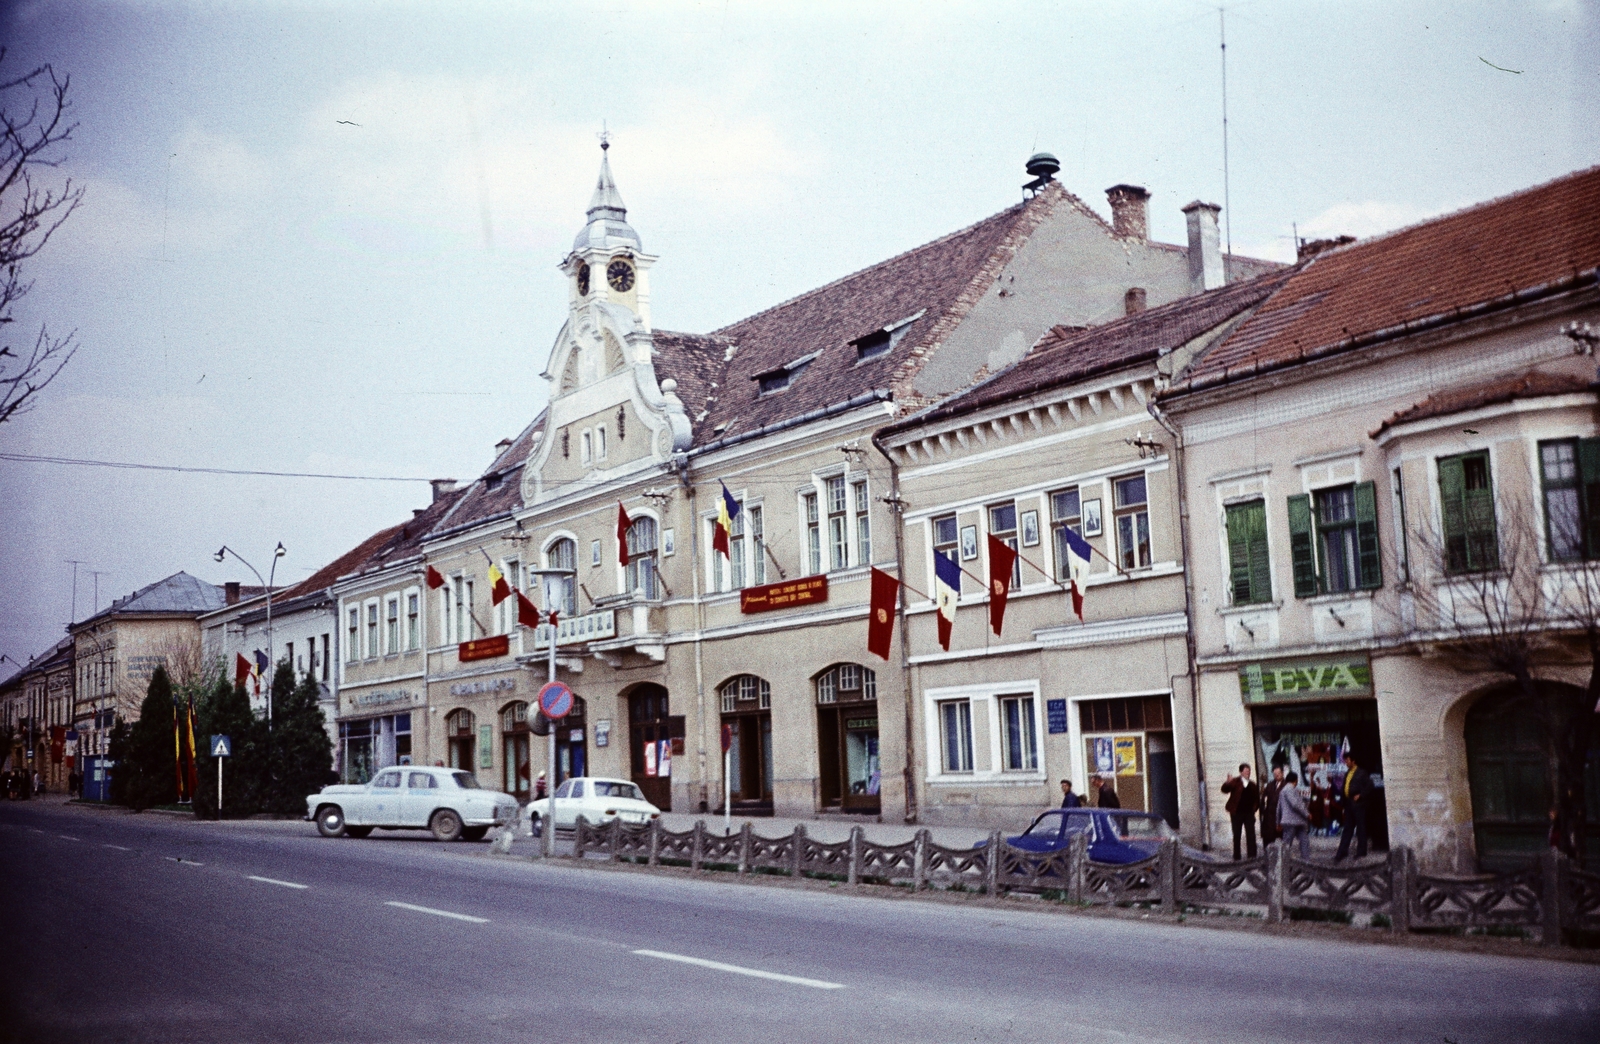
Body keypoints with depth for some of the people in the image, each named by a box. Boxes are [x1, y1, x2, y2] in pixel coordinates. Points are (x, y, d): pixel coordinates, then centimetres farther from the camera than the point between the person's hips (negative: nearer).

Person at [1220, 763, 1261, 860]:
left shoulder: (1253, 785, 9)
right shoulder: (1235, 782, -1)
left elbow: (1257, 798, 13)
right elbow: (1225, 790, -16)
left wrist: (1255, 809, -1)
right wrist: (1228, 782, -35)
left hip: (1249, 813, 2)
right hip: (1237, 813, -2)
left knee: (1251, 835, -1)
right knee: (1236, 836, 3)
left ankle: (1252, 855, 3)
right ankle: (1237, 857, 7)